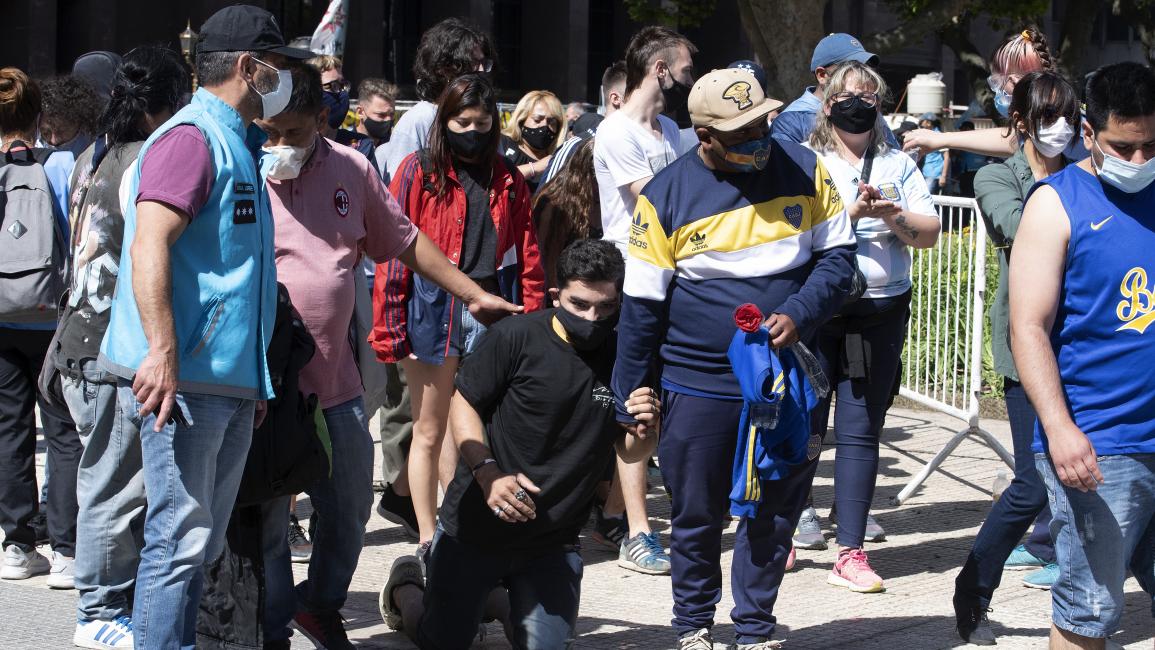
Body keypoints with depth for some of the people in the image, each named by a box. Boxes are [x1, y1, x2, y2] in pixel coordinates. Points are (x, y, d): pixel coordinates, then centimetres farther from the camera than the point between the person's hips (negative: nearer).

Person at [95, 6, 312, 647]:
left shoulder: (235, 144, 21)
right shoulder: (192, 137, -10)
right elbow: (149, 245, -22)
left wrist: (255, 377, 25)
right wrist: (162, 353, -29)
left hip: (229, 379, 10)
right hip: (182, 378, -10)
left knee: (203, 542, 13)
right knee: (180, 539, -9)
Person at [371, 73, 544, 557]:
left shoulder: (508, 181, 12)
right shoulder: (419, 172, 1)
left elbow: (527, 258, 11)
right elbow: (393, 253, -4)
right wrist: (389, 330, -10)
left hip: (492, 312, 3)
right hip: (433, 313, -3)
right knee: (429, 433, 5)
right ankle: (428, 542, 12)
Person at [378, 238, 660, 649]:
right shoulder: (516, 338, -13)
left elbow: (629, 452, 6)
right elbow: (463, 402, -8)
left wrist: (645, 430, -18)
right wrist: (487, 473, -22)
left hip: (552, 542, 3)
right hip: (476, 526, -3)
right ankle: (405, 585, 39)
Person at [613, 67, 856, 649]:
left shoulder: (803, 169, -1)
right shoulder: (667, 195, -7)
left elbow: (837, 254, 2)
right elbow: (641, 305, -3)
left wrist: (798, 314, -16)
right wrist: (629, 398, -2)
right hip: (699, 388, -2)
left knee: (775, 513, 10)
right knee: (696, 516, 9)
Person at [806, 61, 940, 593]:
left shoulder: (898, 165, 13)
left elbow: (929, 233, 6)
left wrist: (894, 216, -12)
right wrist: (851, 213, -20)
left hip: (881, 313, 3)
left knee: (860, 432, 3)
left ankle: (850, 554, 5)